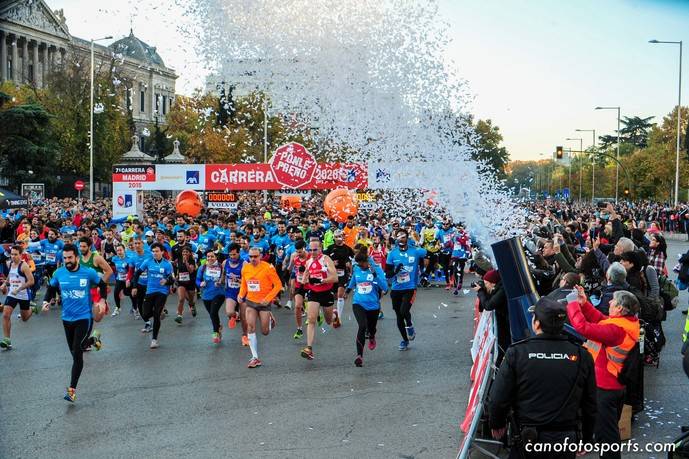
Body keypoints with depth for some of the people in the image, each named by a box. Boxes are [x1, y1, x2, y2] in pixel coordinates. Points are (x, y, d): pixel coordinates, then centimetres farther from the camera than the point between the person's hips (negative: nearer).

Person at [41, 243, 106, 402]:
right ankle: (92, 339, 47)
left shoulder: (89, 273, -10)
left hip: (84, 317, -4)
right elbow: (51, 288, 14)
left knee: (77, 353, -12)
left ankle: (72, 389, -4)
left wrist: (102, 300, -9)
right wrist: (46, 301, -4)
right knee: (74, 352, 16)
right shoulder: (58, 273, -3)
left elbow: (102, 285, 6)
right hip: (67, 318, 4)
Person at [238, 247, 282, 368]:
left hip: (264, 303, -3)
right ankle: (255, 358, -3)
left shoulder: (268, 268, -14)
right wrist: (241, 295, -2)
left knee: (265, 332, 3)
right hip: (250, 302, 3)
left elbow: (278, 285, -10)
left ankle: (270, 319, 39)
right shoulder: (245, 268, 1)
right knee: (250, 328, -10)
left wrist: (268, 298, -18)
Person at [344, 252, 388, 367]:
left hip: (373, 305, 0)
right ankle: (359, 355, -22)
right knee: (362, 326, -23)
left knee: (371, 328, 18)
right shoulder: (356, 269, 0)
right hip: (358, 304, 0)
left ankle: (371, 338, 58)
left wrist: (375, 275, -29)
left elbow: (384, 287, -19)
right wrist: (348, 289, 35)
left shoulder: (376, 269, -10)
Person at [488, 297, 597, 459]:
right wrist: (586, 439, 17)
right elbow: (590, 405, 3)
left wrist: (496, 423, 10)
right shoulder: (581, 356, -4)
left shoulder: (517, 352, -12)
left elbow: (498, 399, -10)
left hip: (528, 439, -3)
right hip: (566, 440, 3)